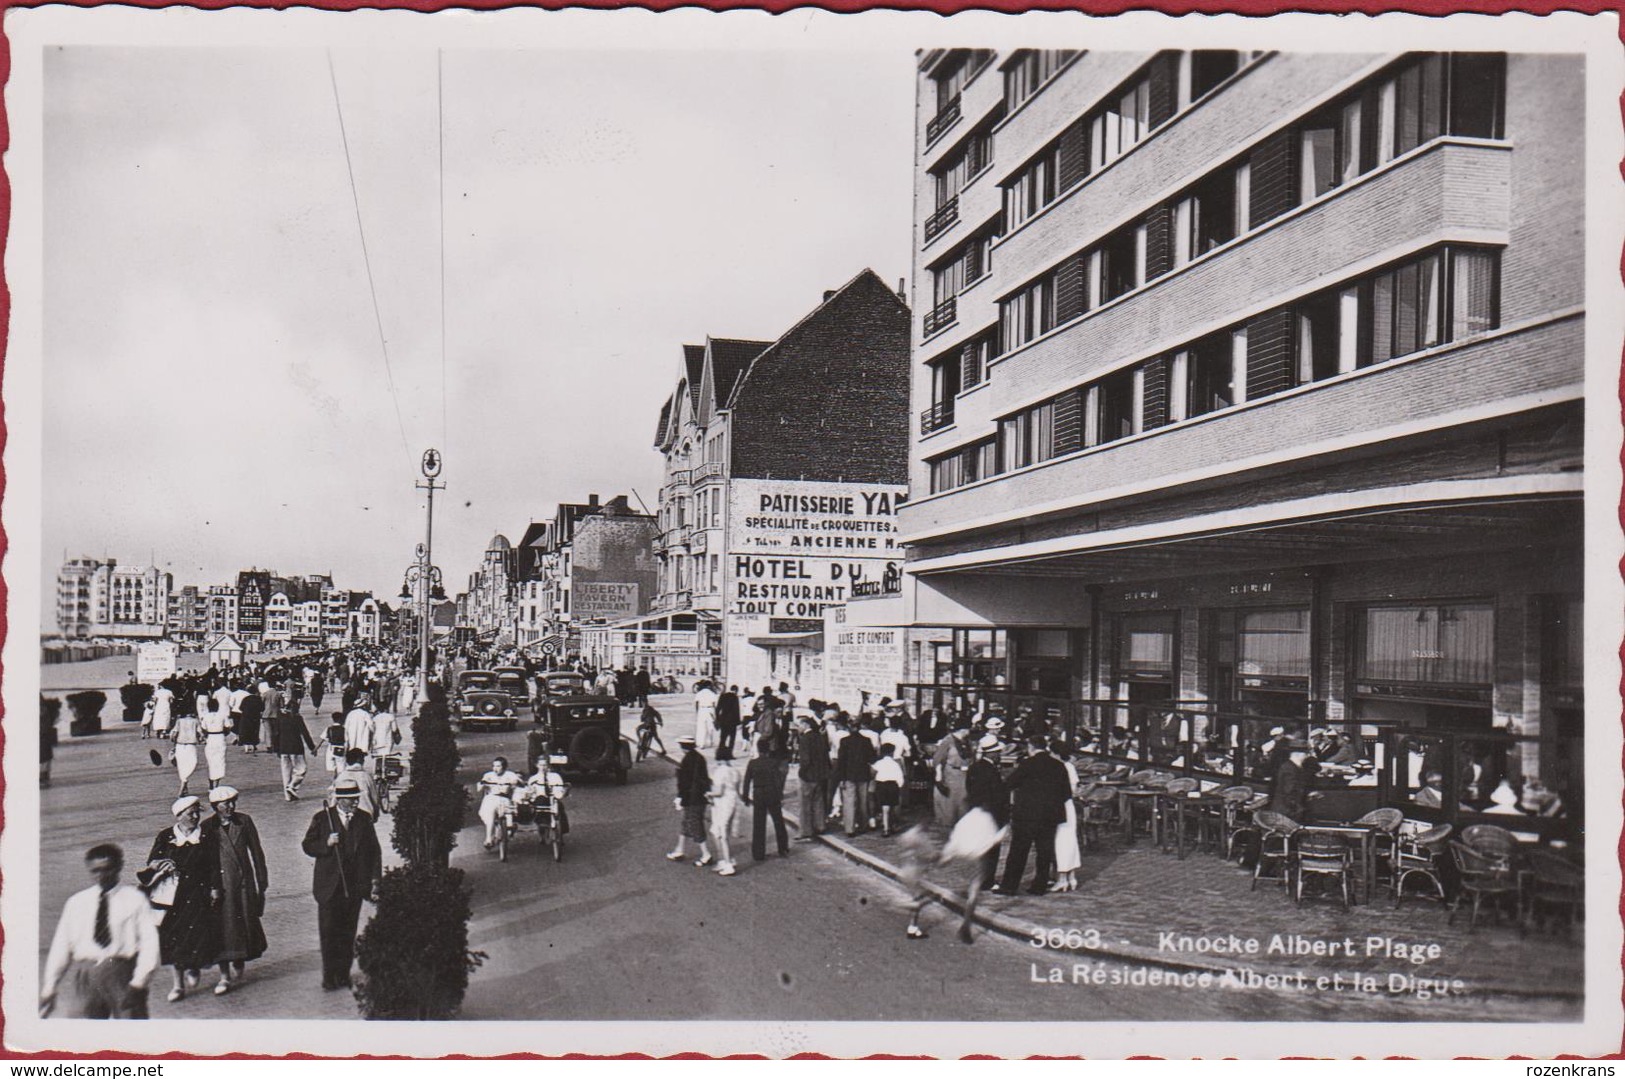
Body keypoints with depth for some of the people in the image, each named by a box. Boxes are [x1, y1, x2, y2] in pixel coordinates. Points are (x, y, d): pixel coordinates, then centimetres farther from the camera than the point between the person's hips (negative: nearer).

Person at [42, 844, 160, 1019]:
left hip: (123, 976, -2)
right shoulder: (76, 902, 12)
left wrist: (138, 983, -14)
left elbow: (148, 944, -4)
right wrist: (49, 989, 10)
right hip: (84, 977, 2)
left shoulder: (135, 899, 2)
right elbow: (60, 947, 13)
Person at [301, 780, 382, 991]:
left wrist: (375, 877, 2)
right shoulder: (322, 818, -2)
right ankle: (329, 975, 8)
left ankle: (344, 973, 18)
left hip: (355, 885, 2)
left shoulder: (364, 819, 5)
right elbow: (308, 846, -1)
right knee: (329, 932, -1)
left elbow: (374, 849, 9)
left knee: (348, 932, 9)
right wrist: (326, 844, -20)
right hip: (329, 885, -2)